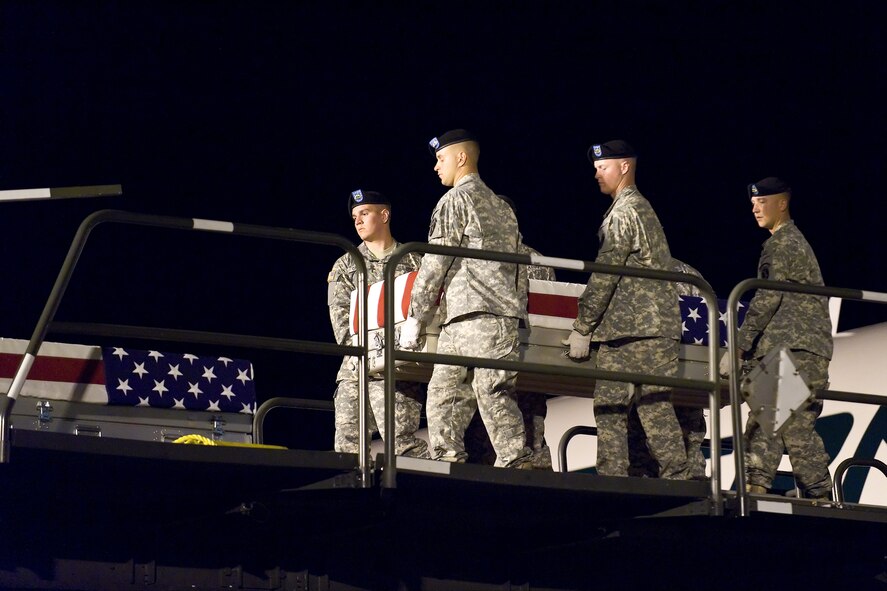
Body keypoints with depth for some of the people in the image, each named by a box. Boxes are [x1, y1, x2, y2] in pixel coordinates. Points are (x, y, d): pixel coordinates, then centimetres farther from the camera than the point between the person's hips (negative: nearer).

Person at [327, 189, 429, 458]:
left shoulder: (413, 262, 13)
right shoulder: (345, 266, 19)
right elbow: (339, 313, 7)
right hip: (355, 365, 3)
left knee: (400, 437, -18)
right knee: (347, 443, -5)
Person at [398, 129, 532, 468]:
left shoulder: (455, 200, -1)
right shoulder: (500, 206, 26)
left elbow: (435, 263, -5)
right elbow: (513, 262, 24)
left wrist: (415, 317, -2)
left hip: (477, 314, -9)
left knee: (492, 394, -14)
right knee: (442, 396, 6)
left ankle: (517, 466, -20)